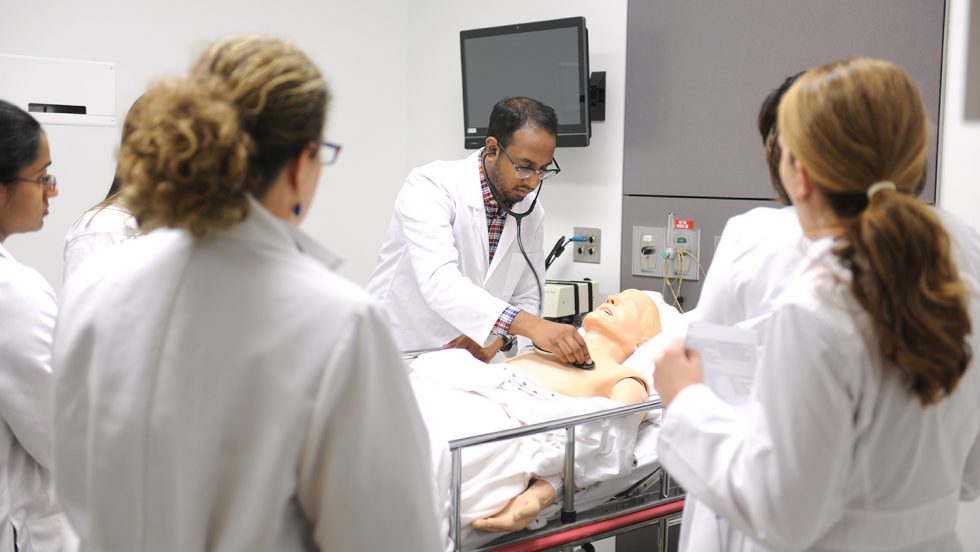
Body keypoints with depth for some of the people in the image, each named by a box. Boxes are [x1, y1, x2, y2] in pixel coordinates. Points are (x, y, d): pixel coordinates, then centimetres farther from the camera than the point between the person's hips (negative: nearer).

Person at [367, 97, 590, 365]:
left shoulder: (532, 215, 2)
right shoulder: (432, 185, -16)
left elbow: (526, 299, 9)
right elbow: (438, 280, -30)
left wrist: (496, 337, -13)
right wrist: (530, 325, -40)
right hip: (398, 354, -4)